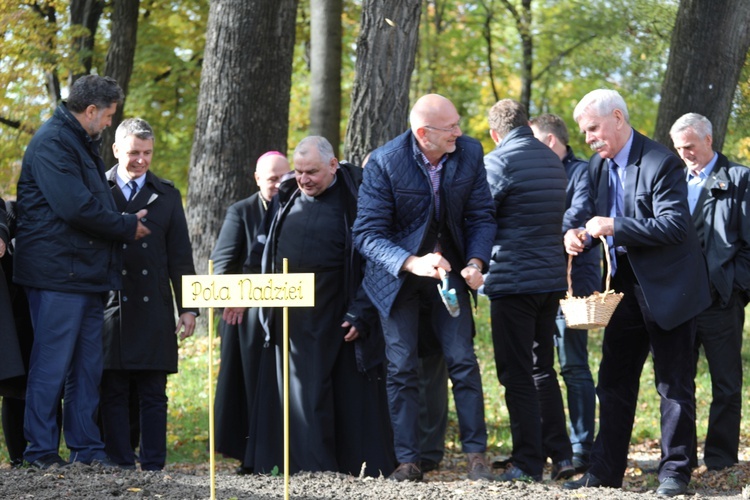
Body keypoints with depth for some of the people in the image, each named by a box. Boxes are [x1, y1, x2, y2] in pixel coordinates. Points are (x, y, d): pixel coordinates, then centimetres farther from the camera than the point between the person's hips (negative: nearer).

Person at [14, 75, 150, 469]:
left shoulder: (81, 143, 20)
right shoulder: (53, 142, -13)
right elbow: (76, 207, -21)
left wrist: (123, 223, 8)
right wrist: (127, 227, -9)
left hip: (87, 273, 10)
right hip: (58, 273, -10)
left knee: (87, 366, 10)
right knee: (51, 364, -5)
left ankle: (86, 448, 15)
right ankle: (40, 451, 0)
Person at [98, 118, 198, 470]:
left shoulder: (166, 195, 12)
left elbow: (180, 256, 11)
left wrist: (188, 307, 6)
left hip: (153, 309, 1)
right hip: (109, 306, -1)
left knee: (153, 394, 2)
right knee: (113, 392, 0)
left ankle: (153, 466, 4)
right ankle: (119, 465, 5)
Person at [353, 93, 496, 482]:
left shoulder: (470, 153, -11)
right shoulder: (384, 162, -21)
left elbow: (481, 216, -1)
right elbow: (367, 233, -22)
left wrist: (476, 262, -18)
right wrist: (412, 263, -36)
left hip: (448, 268, 2)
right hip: (398, 272, -2)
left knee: (462, 359, -4)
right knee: (402, 368, -1)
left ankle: (476, 454, 5)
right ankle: (407, 461, 5)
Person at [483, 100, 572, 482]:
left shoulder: (497, 162, -11)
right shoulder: (554, 161, 12)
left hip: (513, 279, -7)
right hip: (552, 277, 7)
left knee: (517, 374, -1)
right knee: (542, 368, 16)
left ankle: (528, 462, -1)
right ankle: (561, 454, 13)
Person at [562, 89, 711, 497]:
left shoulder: (661, 163, -17)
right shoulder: (598, 166, 7)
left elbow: (675, 226, -23)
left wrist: (615, 228, -26)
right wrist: (579, 234, -7)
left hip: (666, 286, -8)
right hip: (624, 284, 8)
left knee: (674, 384, 1)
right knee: (614, 382, 10)